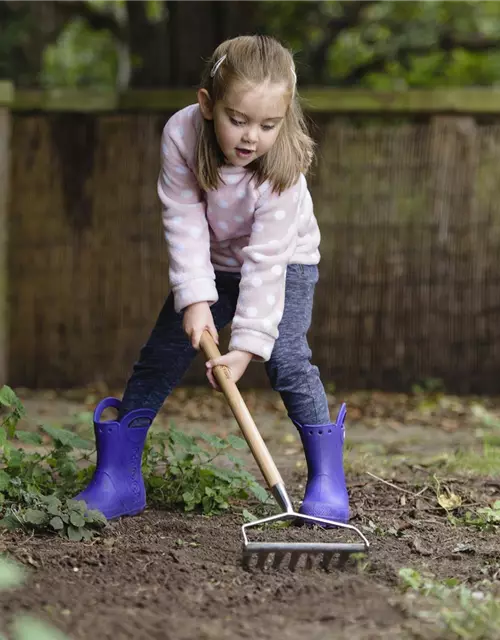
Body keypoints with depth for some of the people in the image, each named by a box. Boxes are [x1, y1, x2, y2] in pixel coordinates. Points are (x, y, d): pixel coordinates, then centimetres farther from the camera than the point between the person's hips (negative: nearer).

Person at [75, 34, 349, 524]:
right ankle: (117, 477, 7)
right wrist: (194, 299, -31)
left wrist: (247, 344, -38)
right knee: (160, 355, -1)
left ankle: (328, 479, -12)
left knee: (286, 356, -22)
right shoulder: (181, 135, -28)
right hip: (211, 263, 3)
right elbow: (184, 222, -23)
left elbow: (266, 261, -35)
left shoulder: (283, 169, -35)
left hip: (286, 263, -3)